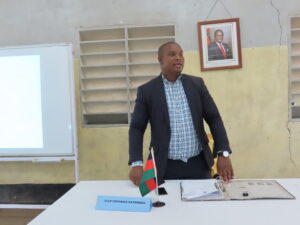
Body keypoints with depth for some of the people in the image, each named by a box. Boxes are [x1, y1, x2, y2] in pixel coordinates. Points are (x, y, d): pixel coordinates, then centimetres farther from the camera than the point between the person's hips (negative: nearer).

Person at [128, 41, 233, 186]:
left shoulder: (197, 84, 4)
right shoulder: (147, 90, -2)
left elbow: (214, 119, 3)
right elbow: (137, 128, -3)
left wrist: (223, 153, -6)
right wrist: (136, 163, -14)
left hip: (198, 164, 3)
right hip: (165, 167, -2)